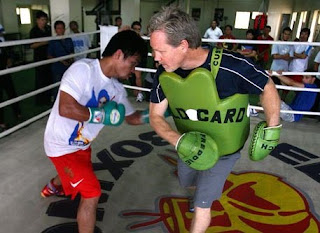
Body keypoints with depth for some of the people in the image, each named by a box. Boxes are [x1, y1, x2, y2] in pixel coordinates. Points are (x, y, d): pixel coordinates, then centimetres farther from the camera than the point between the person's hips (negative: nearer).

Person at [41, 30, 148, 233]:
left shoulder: (116, 89, -8)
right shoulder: (83, 69, -29)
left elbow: (132, 117, 4)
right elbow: (65, 109, -37)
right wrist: (101, 115, -30)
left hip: (83, 144, 8)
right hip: (62, 145, -8)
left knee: (76, 175, 35)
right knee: (92, 193, -9)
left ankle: (52, 188, 69)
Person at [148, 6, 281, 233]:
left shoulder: (230, 66, -35)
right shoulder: (164, 74, -21)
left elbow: (267, 88, -17)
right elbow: (156, 116, -12)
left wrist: (272, 129, -11)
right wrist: (180, 141, -29)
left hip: (224, 149, -5)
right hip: (191, 146, 5)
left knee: (202, 204, 3)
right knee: (188, 183, 30)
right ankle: (213, 191, 66)